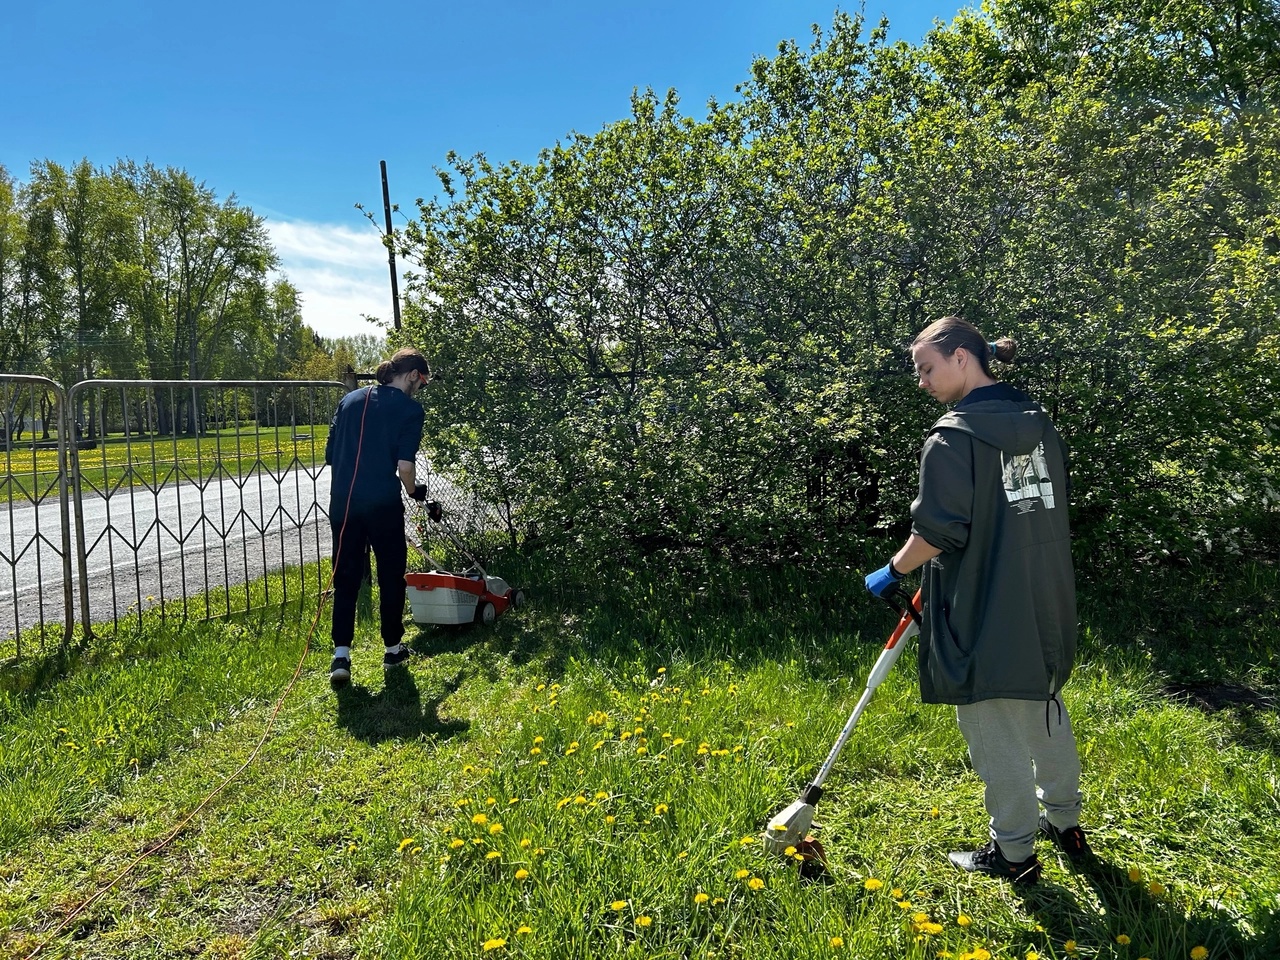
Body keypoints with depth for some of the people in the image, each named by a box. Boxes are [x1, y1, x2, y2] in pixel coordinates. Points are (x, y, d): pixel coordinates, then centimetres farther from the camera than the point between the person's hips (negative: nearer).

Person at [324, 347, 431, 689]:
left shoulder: (349, 400, 12)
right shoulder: (409, 408, -4)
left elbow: (330, 453, 14)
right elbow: (405, 464, -13)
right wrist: (413, 491, 6)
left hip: (343, 503, 4)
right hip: (383, 504, -4)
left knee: (345, 579, 9)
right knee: (391, 577, 12)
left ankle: (341, 655, 1)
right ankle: (393, 649, 22)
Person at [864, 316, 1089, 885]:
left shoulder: (952, 435, -16)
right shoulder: (1039, 424, 8)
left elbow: (939, 531, -21)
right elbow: (1050, 510, 16)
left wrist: (894, 570, -6)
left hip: (982, 613, -8)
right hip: (1046, 603, 8)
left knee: (996, 731, 6)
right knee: (1045, 712, 23)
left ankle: (1014, 854, 19)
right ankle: (1065, 824, 39)